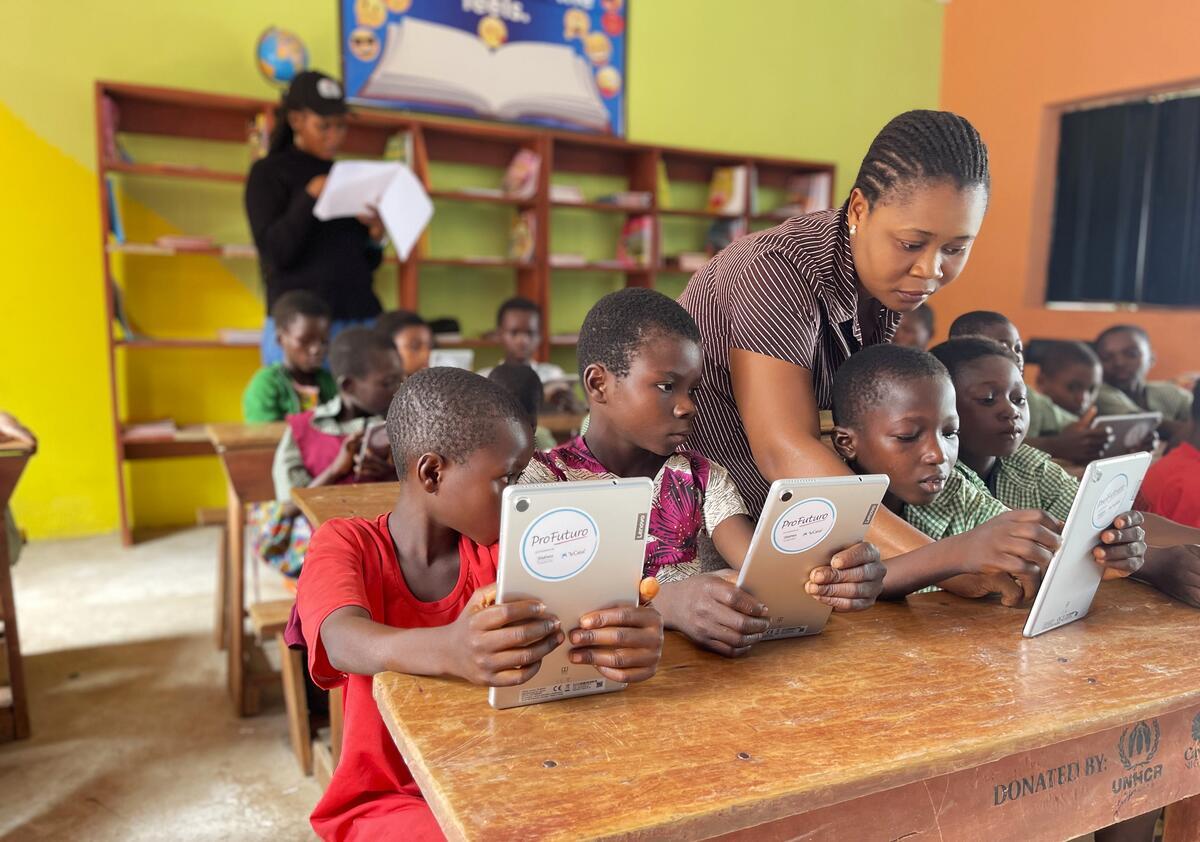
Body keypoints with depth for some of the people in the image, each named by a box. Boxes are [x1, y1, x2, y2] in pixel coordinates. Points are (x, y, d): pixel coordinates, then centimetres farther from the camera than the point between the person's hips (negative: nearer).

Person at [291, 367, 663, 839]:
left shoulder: (502, 547, -1)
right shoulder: (345, 544, -11)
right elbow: (346, 643, -31)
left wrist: (629, 633, -40)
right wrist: (450, 651, -53)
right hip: (386, 800, -3)